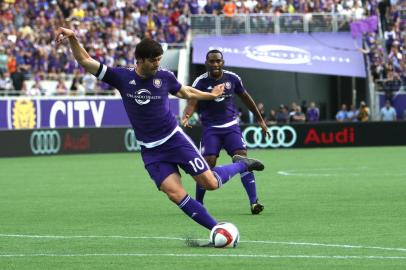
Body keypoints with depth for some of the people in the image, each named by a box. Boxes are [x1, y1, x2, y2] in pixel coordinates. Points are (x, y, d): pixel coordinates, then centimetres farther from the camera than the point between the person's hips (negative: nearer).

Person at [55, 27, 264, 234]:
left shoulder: (164, 77, -4)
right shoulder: (121, 77, -7)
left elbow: (185, 92, 18)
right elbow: (85, 61, -9)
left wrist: (212, 95, 29)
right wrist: (73, 38, -23)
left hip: (175, 139, 0)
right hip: (151, 151, 0)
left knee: (210, 183, -7)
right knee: (175, 193, -14)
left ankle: (241, 164, 24)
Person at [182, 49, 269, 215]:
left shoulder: (232, 78, 2)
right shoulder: (201, 82, -7)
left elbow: (245, 98, 15)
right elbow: (192, 102, -18)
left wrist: (260, 119, 20)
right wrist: (186, 117, -40)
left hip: (231, 126, 2)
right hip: (210, 128, -2)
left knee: (243, 158, -15)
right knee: (208, 163, -13)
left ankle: (254, 202, -14)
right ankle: (198, 204, 5)